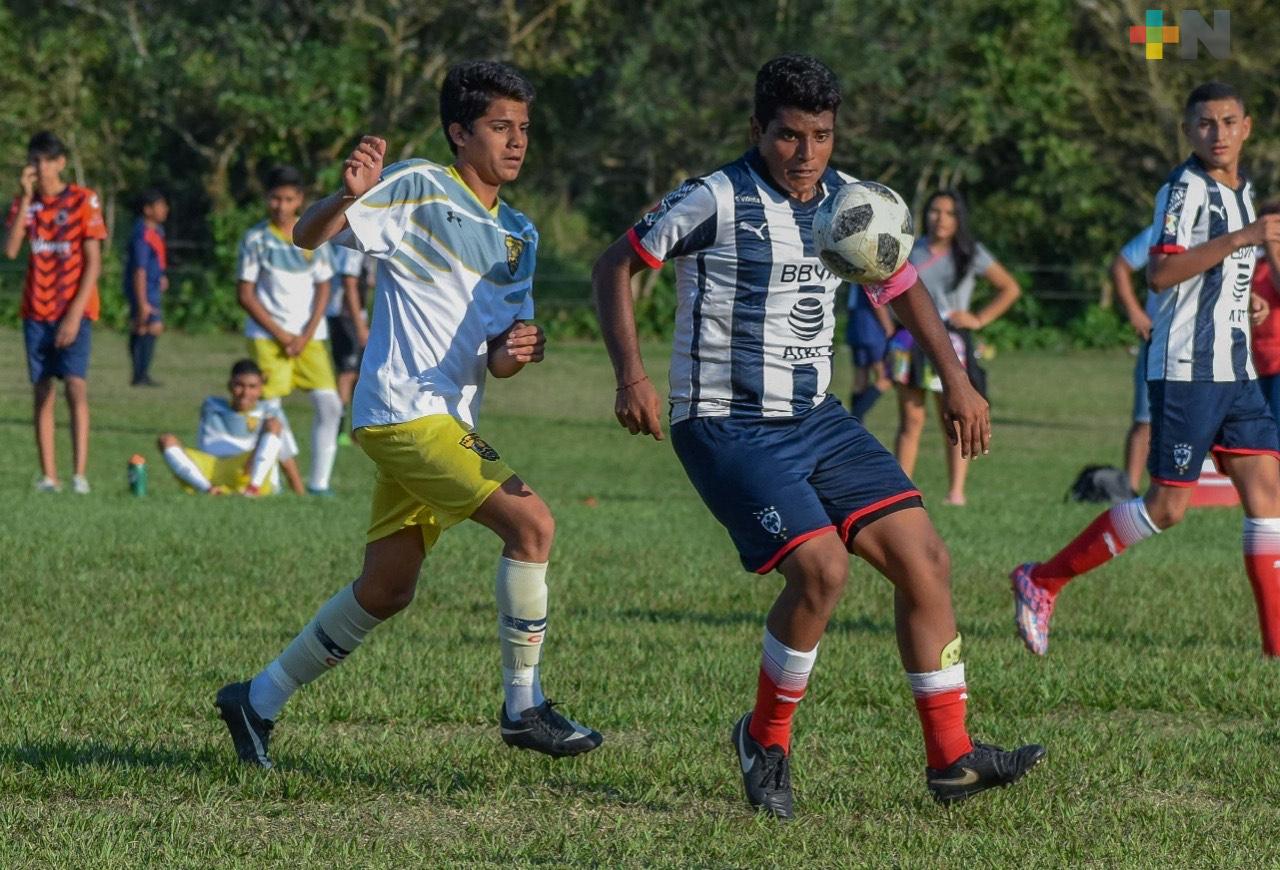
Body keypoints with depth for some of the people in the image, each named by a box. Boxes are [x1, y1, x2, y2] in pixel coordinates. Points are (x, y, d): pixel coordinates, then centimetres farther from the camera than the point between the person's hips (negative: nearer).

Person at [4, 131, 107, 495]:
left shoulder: (83, 200, -5)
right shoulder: (25, 202, 6)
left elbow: (93, 263, -7)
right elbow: (10, 250, -8)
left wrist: (75, 314, -14)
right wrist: (26, 199, -13)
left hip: (74, 311, -4)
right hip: (37, 311, 4)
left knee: (76, 385, -16)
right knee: (42, 391, 2)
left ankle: (79, 474, -19)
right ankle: (48, 476, 3)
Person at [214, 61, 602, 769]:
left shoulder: (518, 234, 16)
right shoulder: (418, 189, -7)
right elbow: (307, 236, -11)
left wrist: (511, 354, -8)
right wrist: (348, 197, -33)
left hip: (449, 419, 9)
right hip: (404, 410, -9)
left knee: (386, 589, 11)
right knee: (531, 522, -18)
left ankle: (258, 701, 24)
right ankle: (523, 708, -10)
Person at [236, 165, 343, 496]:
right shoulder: (256, 239, 0)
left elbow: (322, 289, 9)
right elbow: (246, 295, -2)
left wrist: (305, 336, -4)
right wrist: (281, 335, -8)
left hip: (309, 335, 3)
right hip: (266, 335, -3)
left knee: (329, 403, -9)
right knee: (269, 407, -13)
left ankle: (319, 481, -2)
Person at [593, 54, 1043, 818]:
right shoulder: (716, 201, -13)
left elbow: (903, 285, 22)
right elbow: (617, 266, -6)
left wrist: (956, 381, 12)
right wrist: (631, 376, -17)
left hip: (817, 419, 7)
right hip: (727, 428, -7)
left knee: (923, 555, -3)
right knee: (822, 568, -22)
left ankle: (952, 757, 5)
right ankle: (766, 739, 0)